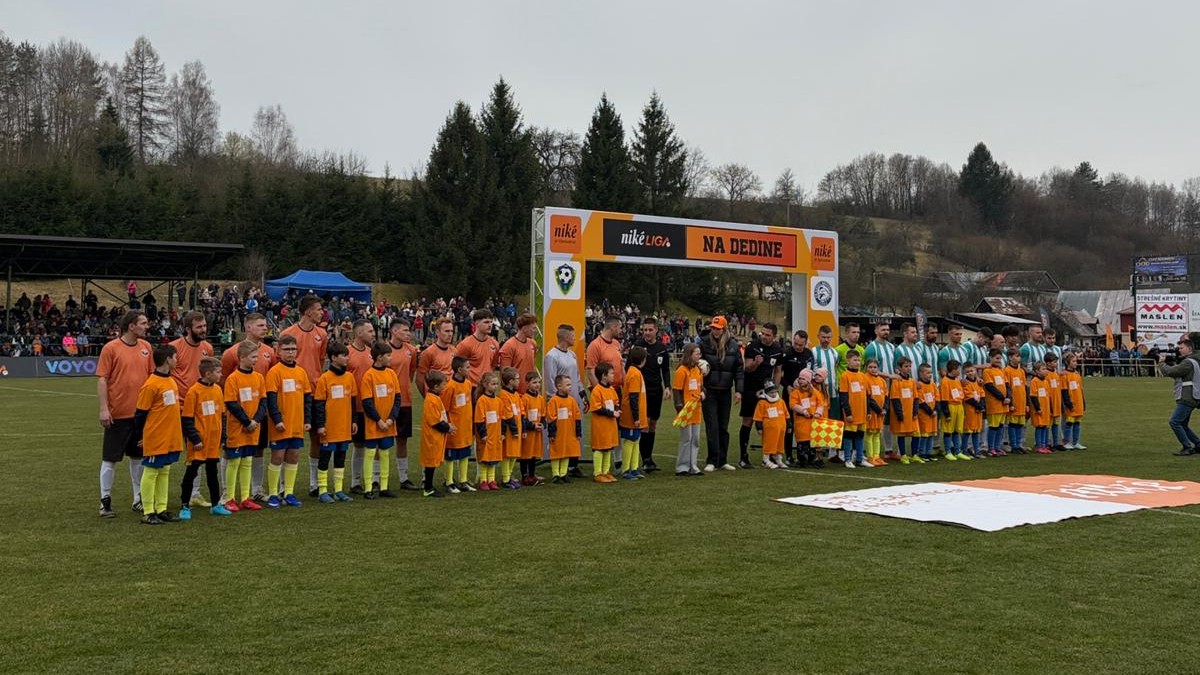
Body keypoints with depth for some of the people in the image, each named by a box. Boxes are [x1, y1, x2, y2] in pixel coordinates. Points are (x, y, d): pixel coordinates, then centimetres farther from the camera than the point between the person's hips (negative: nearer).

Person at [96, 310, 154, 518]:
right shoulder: (111, 348, -8)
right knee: (110, 458, 2)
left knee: (139, 456, 13)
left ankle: (139, 499, 22)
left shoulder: (146, 347, 6)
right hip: (117, 414, -5)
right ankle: (105, 501, 11)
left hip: (141, 412, 5)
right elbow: (102, 379, -9)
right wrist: (103, 409, -15)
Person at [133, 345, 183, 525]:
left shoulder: (171, 381, 10)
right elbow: (140, 414, -11)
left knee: (164, 473, 13)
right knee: (150, 473, 1)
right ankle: (148, 512, 8)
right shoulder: (151, 385, -15)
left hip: (171, 439, 8)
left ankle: (161, 509, 20)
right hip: (155, 439, -8)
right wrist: (139, 437, -6)